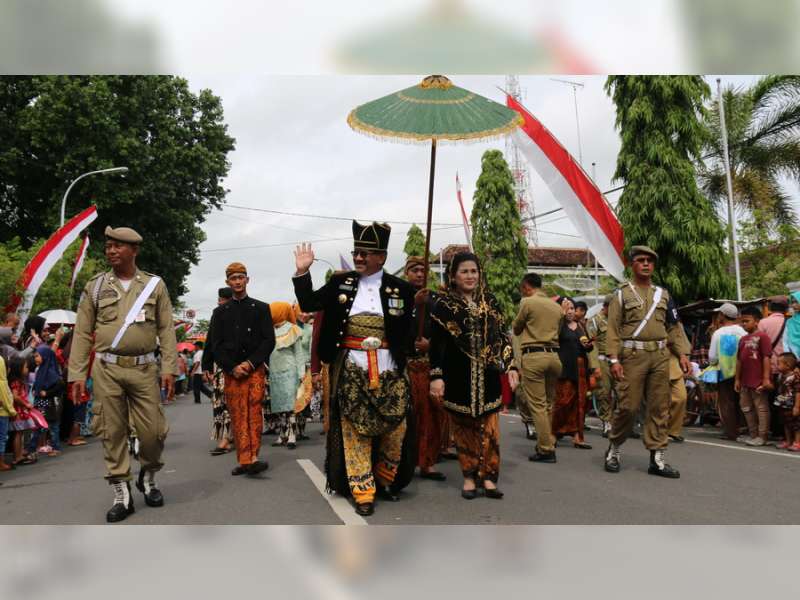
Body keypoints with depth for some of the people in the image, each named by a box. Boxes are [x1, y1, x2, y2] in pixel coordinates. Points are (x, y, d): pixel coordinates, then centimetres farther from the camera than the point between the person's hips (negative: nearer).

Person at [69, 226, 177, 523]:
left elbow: (166, 330, 3)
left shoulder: (155, 285, 5)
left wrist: (168, 368, -5)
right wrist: (77, 374, 0)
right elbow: (82, 333, 6)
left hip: (144, 368, -1)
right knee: (112, 432, 2)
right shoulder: (95, 286, 6)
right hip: (106, 370, 1)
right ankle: (122, 494, 13)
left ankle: (148, 477, 27)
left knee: (152, 431, -1)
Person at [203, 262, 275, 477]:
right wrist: (232, 368, -7)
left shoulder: (261, 308, 9)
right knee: (238, 416, -1)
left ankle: (253, 457, -12)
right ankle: (244, 460, 1)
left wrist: (250, 363, -9)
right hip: (231, 371, 1)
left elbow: (269, 340, 3)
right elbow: (215, 345, 6)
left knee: (255, 412, -11)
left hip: (255, 369, -1)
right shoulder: (220, 312, 12)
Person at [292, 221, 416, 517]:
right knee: (355, 431, 3)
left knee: (395, 429, 6)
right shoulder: (340, 283, 4)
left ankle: (385, 481, 31)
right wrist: (302, 272, -4)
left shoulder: (400, 288, 0)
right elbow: (308, 304, 3)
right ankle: (363, 492, 15)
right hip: (351, 370, 0)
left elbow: (409, 332, 4)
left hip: (389, 371, 0)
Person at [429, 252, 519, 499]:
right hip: (459, 377, -2)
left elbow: (503, 336, 10)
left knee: (489, 428, 0)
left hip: (487, 377, 2)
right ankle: (469, 476, 16)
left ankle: (487, 476, 8)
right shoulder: (444, 305, -1)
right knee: (463, 427, 5)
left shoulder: (490, 302, 9)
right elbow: (436, 343, -4)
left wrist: (511, 366, 2)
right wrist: (436, 376, -12)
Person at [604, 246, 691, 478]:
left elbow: (673, 327, 17)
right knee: (628, 405, -6)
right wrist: (614, 359, -12)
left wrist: (682, 353, 6)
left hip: (660, 356, 4)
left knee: (659, 407, 3)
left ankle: (657, 458, 10)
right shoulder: (622, 294, 4)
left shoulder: (663, 294, 16)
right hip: (633, 355, -4)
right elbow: (613, 329, -3)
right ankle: (613, 449, 14)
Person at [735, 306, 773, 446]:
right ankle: (753, 434, 26)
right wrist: (737, 379, 14)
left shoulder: (762, 336, -9)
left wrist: (766, 378, -18)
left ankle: (762, 436, 6)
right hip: (745, 382, 8)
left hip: (759, 381, -8)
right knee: (746, 408, 15)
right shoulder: (743, 339, 13)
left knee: (762, 408, 0)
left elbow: (767, 358, -13)